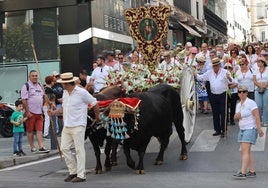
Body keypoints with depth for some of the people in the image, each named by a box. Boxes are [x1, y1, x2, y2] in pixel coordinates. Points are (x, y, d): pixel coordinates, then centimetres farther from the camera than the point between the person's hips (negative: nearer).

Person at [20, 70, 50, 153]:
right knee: (30, 131, 3)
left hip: (39, 112, 5)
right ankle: (32, 147, 11)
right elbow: (24, 100, -12)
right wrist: (27, 112, -17)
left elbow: (43, 97, 24)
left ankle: (41, 147, -3)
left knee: (39, 130, 0)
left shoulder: (40, 86, 14)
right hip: (30, 113, -5)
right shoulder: (26, 86, -6)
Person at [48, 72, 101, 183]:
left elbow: (94, 104, -2)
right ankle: (73, 171, 20)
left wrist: (97, 117, 7)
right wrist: (54, 112, 5)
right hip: (67, 127, 8)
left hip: (78, 126, -8)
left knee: (79, 150, -2)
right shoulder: (65, 93, 11)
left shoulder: (81, 92, -11)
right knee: (64, 148, 7)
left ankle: (81, 175, 5)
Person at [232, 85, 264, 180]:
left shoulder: (251, 103, -11)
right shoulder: (238, 105, 13)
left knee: (245, 150, -15)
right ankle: (252, 171, 16)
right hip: (242, 129, 9)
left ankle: (242, 173, -18)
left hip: (250, 129, -9)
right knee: (247, 151, 9)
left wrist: (259, 129, -24)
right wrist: (236, 116, -4)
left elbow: (257, 116, -17)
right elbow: (235, 118, 20)